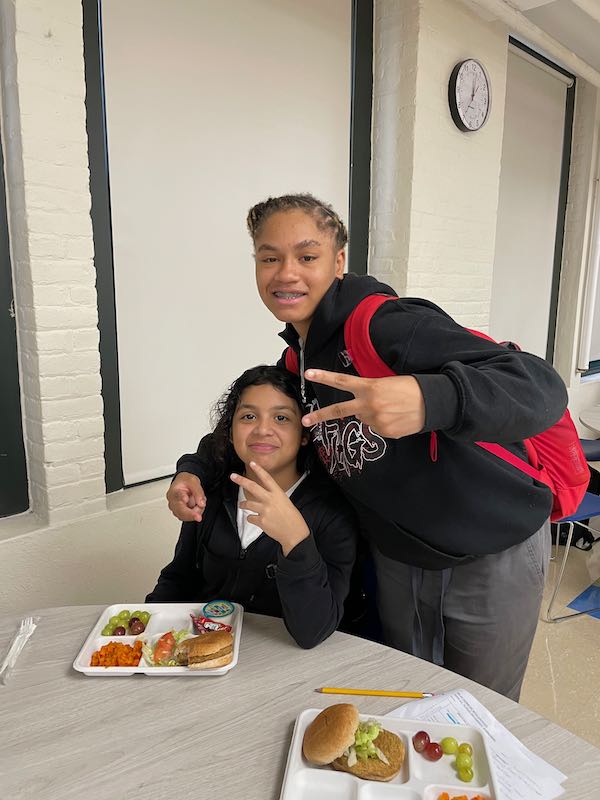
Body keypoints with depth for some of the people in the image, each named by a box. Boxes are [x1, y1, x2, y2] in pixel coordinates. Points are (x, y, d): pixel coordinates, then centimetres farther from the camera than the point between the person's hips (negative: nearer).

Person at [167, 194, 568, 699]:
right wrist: (194, 470, -5)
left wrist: (431, 399, -53)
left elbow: (542, 388, -34)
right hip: (397, 559, 6)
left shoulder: (387, 325, -26)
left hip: (491, 556, -5)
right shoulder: (298, 358, -2)